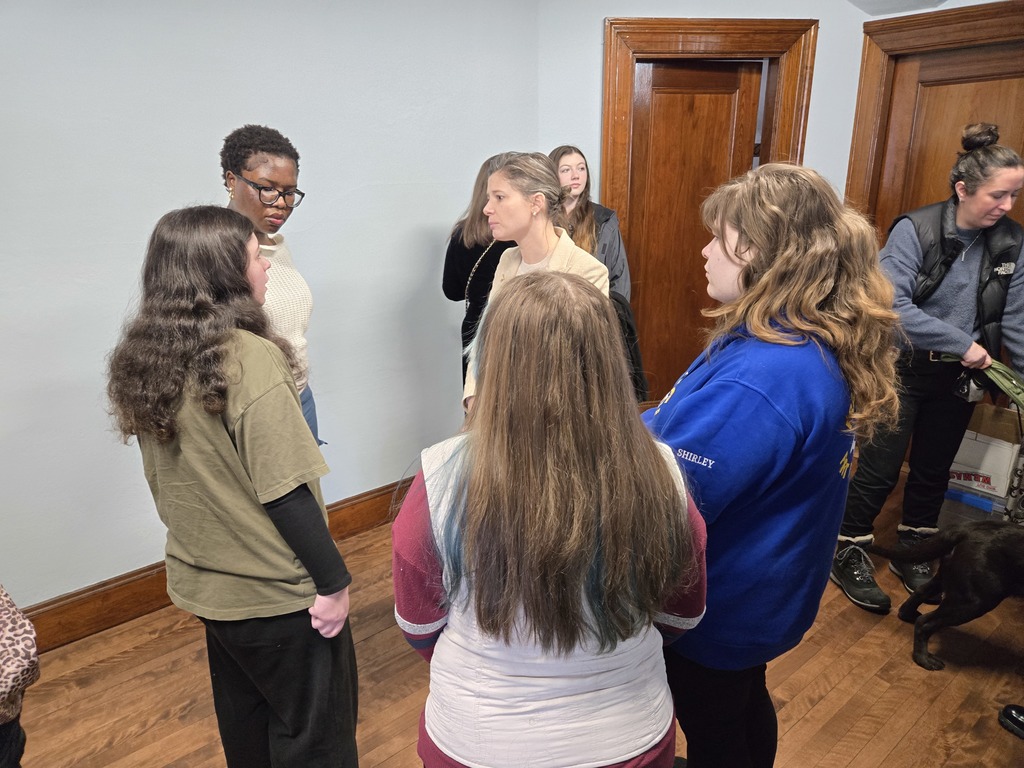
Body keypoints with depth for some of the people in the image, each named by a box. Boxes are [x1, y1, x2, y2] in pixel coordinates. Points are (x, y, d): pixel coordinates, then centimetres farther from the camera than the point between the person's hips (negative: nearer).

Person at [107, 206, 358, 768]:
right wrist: (333, 581, -14)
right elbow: (285, 494, -24)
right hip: (276, 593, -7)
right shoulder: (250, 359, -25)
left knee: (243, 721, 28)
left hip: (201, 581, 8)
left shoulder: (143, 360, -1)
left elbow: (162, 480, 8)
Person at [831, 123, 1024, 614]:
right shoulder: (916, 230, -16)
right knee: (880, 469, 1)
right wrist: (961, 343, -26)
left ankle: (913, 553, 37)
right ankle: (849, 555, 20)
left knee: (934, 471, 17)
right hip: (903, 370, -5)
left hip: (959, 377, 5)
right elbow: (893, 305, -25)